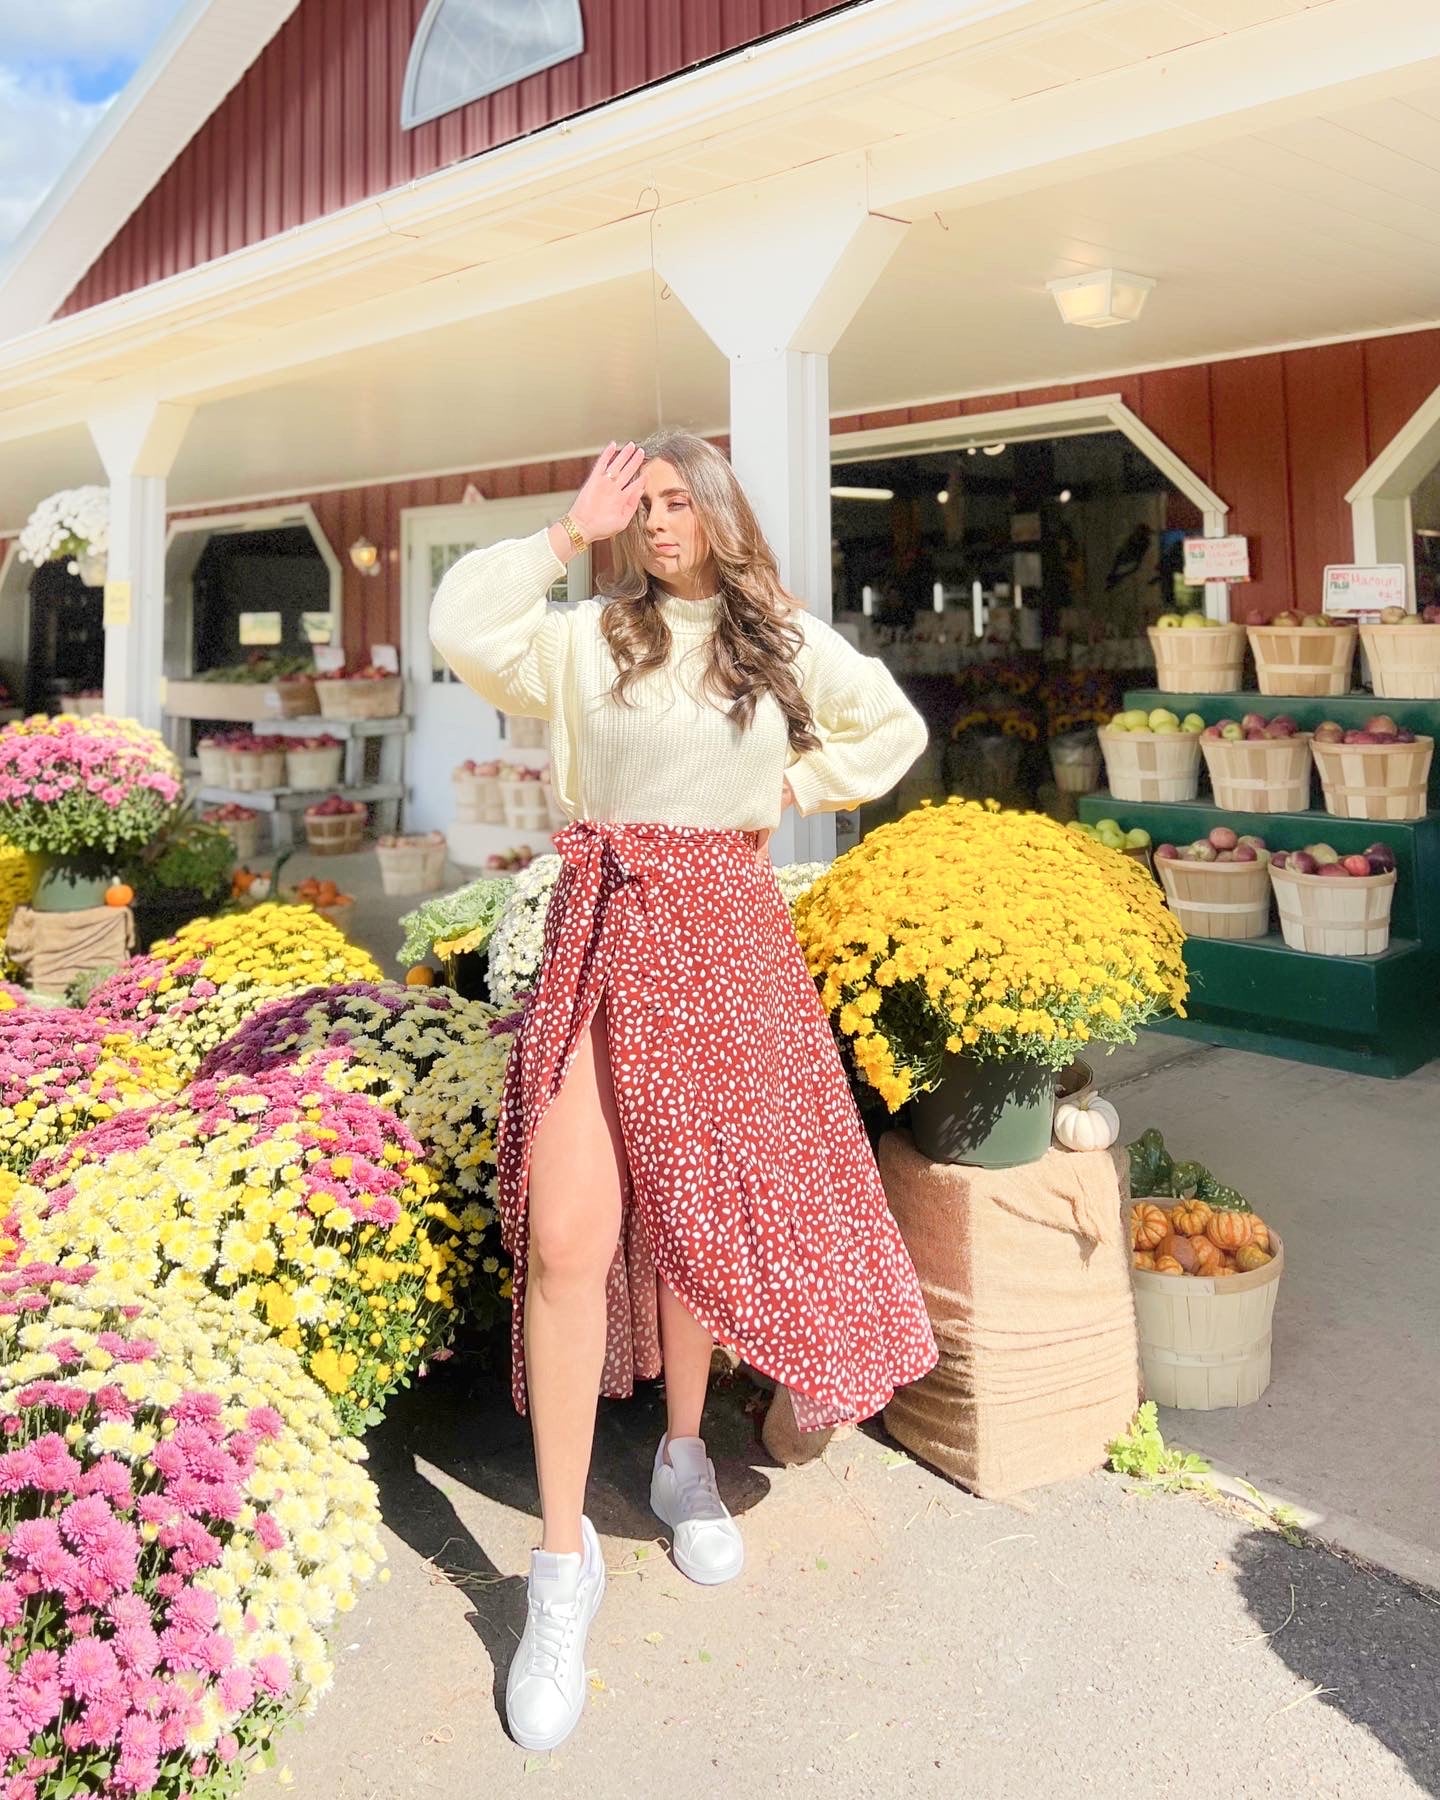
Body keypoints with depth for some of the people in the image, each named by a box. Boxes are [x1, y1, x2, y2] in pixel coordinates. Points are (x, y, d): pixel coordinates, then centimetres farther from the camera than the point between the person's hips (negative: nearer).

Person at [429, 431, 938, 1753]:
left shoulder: (786, 641, 11)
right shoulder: (594, 636, 6)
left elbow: (891, 728, 20)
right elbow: (464, 631, -7)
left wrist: (787, 793, 10)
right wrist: (570, 532, -3)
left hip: (723, 936, 2)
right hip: (602, 930, -1)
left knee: (696, 1201, 9)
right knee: (565, 1236, -11)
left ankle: (685, 1460, 33)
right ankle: (564, 1560, 0)